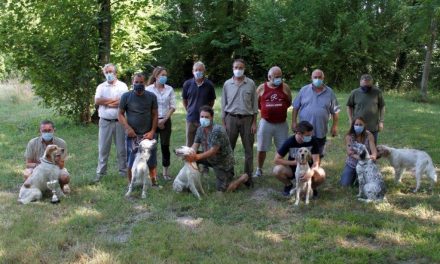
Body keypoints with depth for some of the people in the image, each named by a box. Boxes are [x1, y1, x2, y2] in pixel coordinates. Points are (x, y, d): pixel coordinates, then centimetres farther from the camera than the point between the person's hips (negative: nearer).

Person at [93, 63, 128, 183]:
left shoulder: (122, 86, 2)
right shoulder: (101, 87, 8)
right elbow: (97, 101, -8)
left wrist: (106, 102, -9)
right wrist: (115, 100, -10)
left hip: (119, 121, -1)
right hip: (105, 122, 2)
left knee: (122, 148, 6)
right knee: (103, 148, 5)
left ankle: (123, 171, 16)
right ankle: (100, 172, 12)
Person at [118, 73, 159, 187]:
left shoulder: (151, 96, 1)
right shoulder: (126, 96, -3)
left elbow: (155, 115, 4)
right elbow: (120, 114, 1)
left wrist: (152, 131, -5)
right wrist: (127, 128, -11)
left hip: (148, 134, 1)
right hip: (132, 135, -1)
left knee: (151, 162, 6)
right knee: (131, 162, 5)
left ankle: (154, 183, 17)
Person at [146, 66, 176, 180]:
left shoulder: (169, 89, 3)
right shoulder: (149, 89, -5)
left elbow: (173, 106, 2)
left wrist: (164, 119, -7)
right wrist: (156, 121, -8)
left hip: (166, 120, 2)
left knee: (165, 145, 5)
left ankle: (165, 171, 14)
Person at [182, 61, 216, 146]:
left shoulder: (209, 85, -4)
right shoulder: (187, 84, -1)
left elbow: (212, 101, 9)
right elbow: (184, 100, 11)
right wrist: (189, 111, 8)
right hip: (191, 118, 1)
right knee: (189, 144, 10)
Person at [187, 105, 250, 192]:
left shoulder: (217, 130, -29)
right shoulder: (200, 129, -5)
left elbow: (213, 151, -32)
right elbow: (195, 145, -8)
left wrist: (197, 157, -43)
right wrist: (190, 154, -31)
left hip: (223, 162, -7)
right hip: (209, 158, 7)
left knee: (222, 190, -6)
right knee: (190, 158, -9)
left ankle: (244, 178, 15)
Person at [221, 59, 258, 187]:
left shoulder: (251, 84, 1)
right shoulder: (227, 84, 4)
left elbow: (255, 104, 3)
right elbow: (223, 104, 7)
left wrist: (254, 122, -2)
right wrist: (223, 123, 3)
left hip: (247, 119, -1)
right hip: (231, 118, 1)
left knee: (248, 149, 4)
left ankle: (248, 176, 12)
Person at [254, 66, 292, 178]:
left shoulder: (285, 87, 0)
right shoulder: (261, 88, -1)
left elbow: (289, 102, 9)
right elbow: (256, 103, 8)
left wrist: (280, 108, 2)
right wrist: (266, 110, 4)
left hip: (281, 124, 1)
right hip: (265, 123, -1)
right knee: (261, 148, 5)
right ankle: (259, 170, 20)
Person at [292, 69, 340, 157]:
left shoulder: (329, 92, 2)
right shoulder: (304, 90, 0)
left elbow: (335, 111, 6)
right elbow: (296, 108, 4)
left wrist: (334, 126, 2)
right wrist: (294, 122, -2)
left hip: (321, 131, 1)